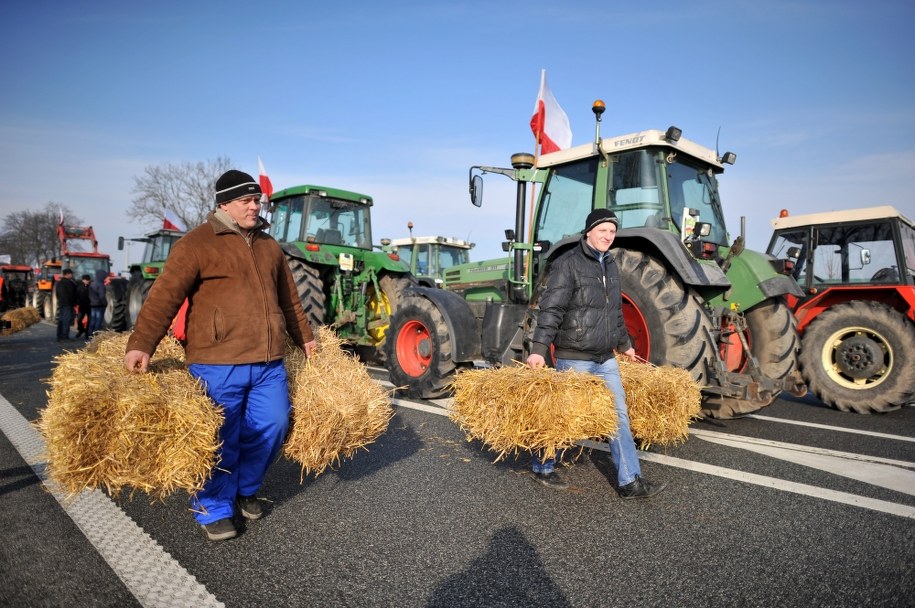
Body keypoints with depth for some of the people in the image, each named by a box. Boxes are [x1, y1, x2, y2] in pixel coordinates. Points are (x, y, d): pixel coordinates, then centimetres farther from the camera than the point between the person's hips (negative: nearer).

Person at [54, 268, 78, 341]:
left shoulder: (58, 283, 17)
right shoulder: (69, 282, -13)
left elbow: (56, 294, 22)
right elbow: (72, 294, -15)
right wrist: (74, 303, -8)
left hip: (60, 303, 9)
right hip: (68, 304, -9)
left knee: (60, 320, 11)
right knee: (67, 320, -9)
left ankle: (59, 337, 14)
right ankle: (65, 336, -13)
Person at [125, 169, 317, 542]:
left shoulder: (269, 246, 16)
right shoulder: (197, 243, -4)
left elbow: (289, 300, 23)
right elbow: (165, 295, -12)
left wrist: (305, 338, 27)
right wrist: (141, 344, -21)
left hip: (269, 363, 6)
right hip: (218, 364, -6)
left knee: (272, 428, 10)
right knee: (222, 440, 3)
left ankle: (245, 490, 34)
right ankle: (213, 509, 25)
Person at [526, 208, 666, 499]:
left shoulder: (610, 265, 12)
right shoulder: (568, 264, -12)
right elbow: (551, 310, -20)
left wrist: (625, 344, 27)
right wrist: (539, 349, -26)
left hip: (606, 359, 7)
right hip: (574, 358, -7)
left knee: (618, 416, 6)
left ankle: (630, 481, 15)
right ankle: (542, 467, 26)